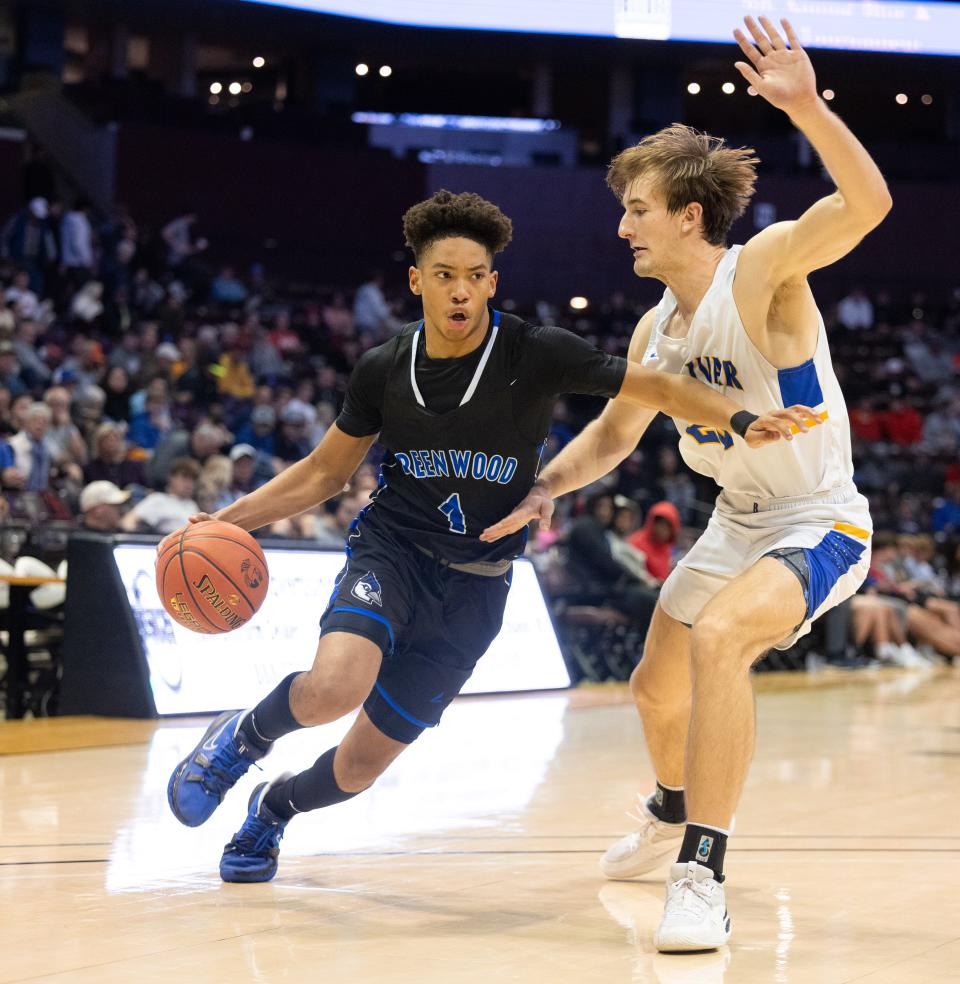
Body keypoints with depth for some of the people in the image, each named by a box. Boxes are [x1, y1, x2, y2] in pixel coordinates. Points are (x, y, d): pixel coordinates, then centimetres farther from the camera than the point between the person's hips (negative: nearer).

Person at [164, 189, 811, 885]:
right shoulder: (384, 369, -4)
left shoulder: (535, 355, -12)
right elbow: (326, 471, 9)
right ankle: (244, 735, 2)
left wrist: (741, 421, -32)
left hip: (475, 582, 0)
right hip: (390, 549, 0)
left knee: (364, 763, 2)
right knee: (335, 688, -32)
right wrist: (231, 518, -1)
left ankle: (274, 807, 37)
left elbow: (654, 385, -15)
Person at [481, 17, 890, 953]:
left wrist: (805, 105, -52)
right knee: (655, 685, 21)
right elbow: (614, 432, 18)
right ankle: (672, 815, 53)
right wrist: (546, 487, 2)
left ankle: (702, 880, -30)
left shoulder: (762, 269, -21)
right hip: (736, 525, 9)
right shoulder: (655, 330, 2)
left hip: (819, 524, -9)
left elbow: (866, 203, -39)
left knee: (717, 638, -35)